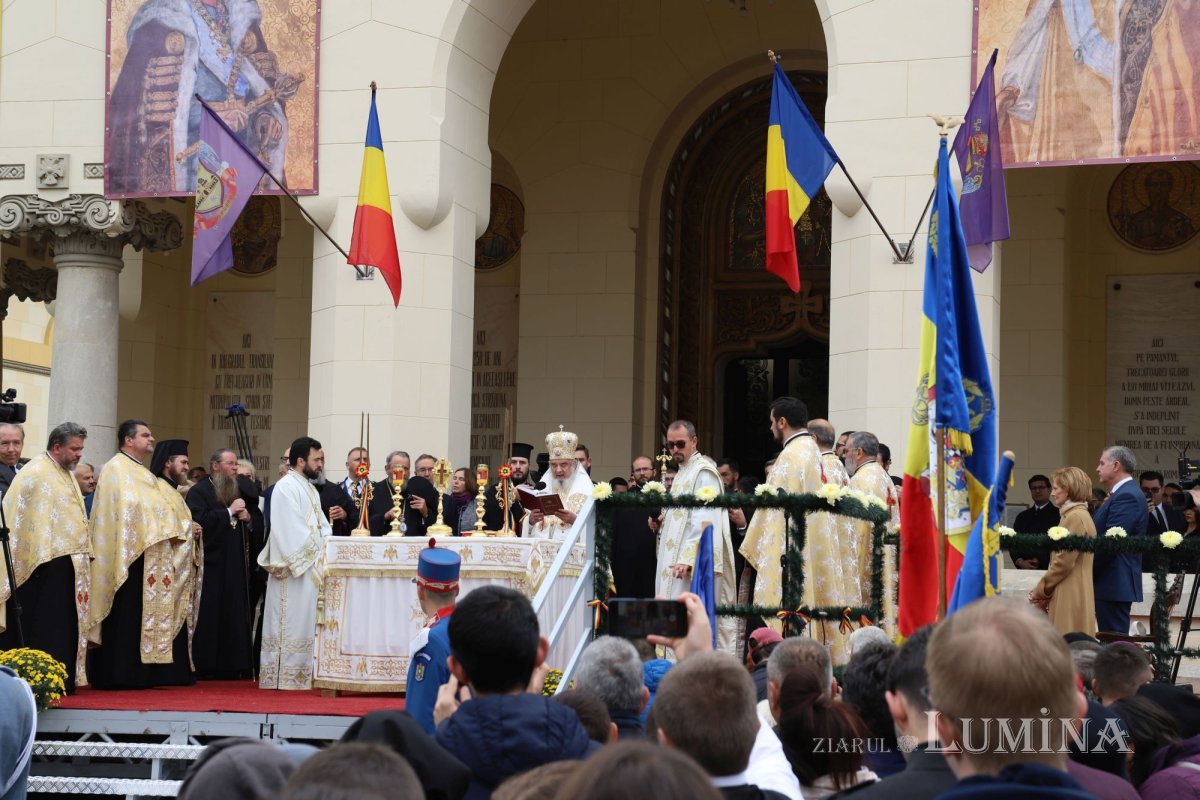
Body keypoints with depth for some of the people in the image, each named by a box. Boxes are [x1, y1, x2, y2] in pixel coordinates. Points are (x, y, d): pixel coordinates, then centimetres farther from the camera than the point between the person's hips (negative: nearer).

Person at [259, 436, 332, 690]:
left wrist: (328, 544, -2)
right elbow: (292, 530, -17)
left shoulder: (310, 489, 19)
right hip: (294, 567, -9)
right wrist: (318, 552, -13)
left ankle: (301, 674, 9)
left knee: (305, 621, 7)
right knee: (292, 623, -8)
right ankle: (286, 676, -6)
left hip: (311, 567, 9)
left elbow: (321, 526, 17)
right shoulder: (286, 487, -10)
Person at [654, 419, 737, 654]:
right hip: (677, 559, 10)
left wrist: (688, 559, -25)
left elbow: (705, 521, -19)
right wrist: (662, 522, 8)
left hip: (694, 563, -10)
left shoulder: (703, 472, -10)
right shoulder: (683, 472, 20)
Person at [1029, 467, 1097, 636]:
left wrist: (1041, 589, -6)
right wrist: (1044, 591, 13)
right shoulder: (1080, 515, 20)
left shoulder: (1075, 517, -12)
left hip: (1070, 597, -10)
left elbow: (1064, 561, -17)